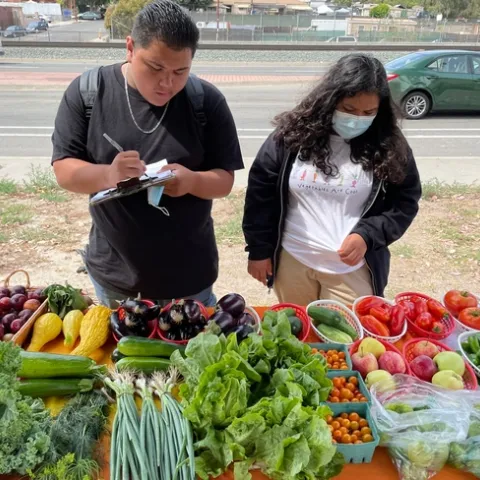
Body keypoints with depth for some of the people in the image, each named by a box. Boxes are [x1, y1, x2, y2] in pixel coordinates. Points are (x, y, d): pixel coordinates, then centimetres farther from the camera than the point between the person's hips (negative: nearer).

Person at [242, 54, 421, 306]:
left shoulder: (390, 146, -7)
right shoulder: (293, 134, -8)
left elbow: (405, 203, -1)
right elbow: (260, 191, -3)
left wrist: (368, 235, -18)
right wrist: (259, 249, -1)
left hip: (353, 269, -1)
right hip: (292, 261, 1)